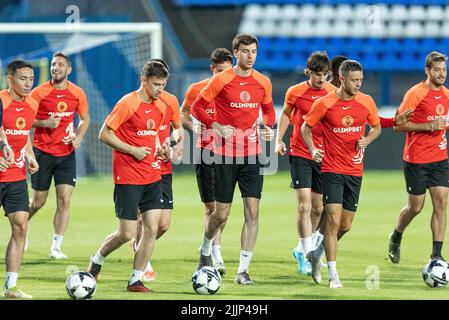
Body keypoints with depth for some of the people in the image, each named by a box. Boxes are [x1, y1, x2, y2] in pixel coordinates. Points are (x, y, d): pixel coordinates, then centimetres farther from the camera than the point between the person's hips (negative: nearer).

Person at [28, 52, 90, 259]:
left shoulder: (77, 94, 1)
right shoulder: (39, 93, -7)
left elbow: (85, 119, 15)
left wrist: (79, 137, -3)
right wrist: (45, 123, -20)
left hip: (66, 154, 2)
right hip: (43, 152, -2)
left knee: (65, 200, -9)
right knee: (38, 201, 5)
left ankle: (56, 247, -4)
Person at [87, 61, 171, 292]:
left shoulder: (160, 107, 9)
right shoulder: (127, 104, -13)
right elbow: (104, 134, -11)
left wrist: (158, 148, 5)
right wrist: (133, 150, -17)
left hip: (152, 177, 7)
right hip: (128, 177, -7)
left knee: (152, 229, -1)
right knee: (127, 234, -5)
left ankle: (136, 280, 7)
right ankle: (97, 260, 22)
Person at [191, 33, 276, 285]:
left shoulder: (263, 83, 4)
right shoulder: (221, 80, -6)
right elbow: (197, 107, -1)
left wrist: (268, 127, 0)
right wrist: (215, 126, -15)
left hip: (252, 154, 3)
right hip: (225, 154, -3)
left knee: (253, 211, -7)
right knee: (222, 214, 3)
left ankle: (243, 270, -4)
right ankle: (206, 250, 34)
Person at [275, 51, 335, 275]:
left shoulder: (333, 93, -1)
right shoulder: (296, 92, -5)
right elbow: (286, 114, 12)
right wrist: (279, 139, 3)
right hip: (300, 154, -3)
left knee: (318, 208, 10)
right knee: (304, 206, -13)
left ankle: (302, 249, 30)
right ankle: (306, 255, -10)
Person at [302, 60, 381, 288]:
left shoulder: (366, 102, 1)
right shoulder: (325, 103, -8)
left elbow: (376, 127, 16)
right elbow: (305, 127, 4)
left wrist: (367, 140, -5)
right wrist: (312, 150, -13)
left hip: (355, 170, 4)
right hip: (331, 169, -4)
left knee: (345, 225, 7)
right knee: (333, 220, -14)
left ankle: (317, 254, 34)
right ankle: (333, 275, -8)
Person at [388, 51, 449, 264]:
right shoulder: (415, 93, -12)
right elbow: (399, 125, -15)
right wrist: (430, 126, -22)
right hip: (416, 159, -5)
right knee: (415, 207, 3)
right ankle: (396, 238, 32)